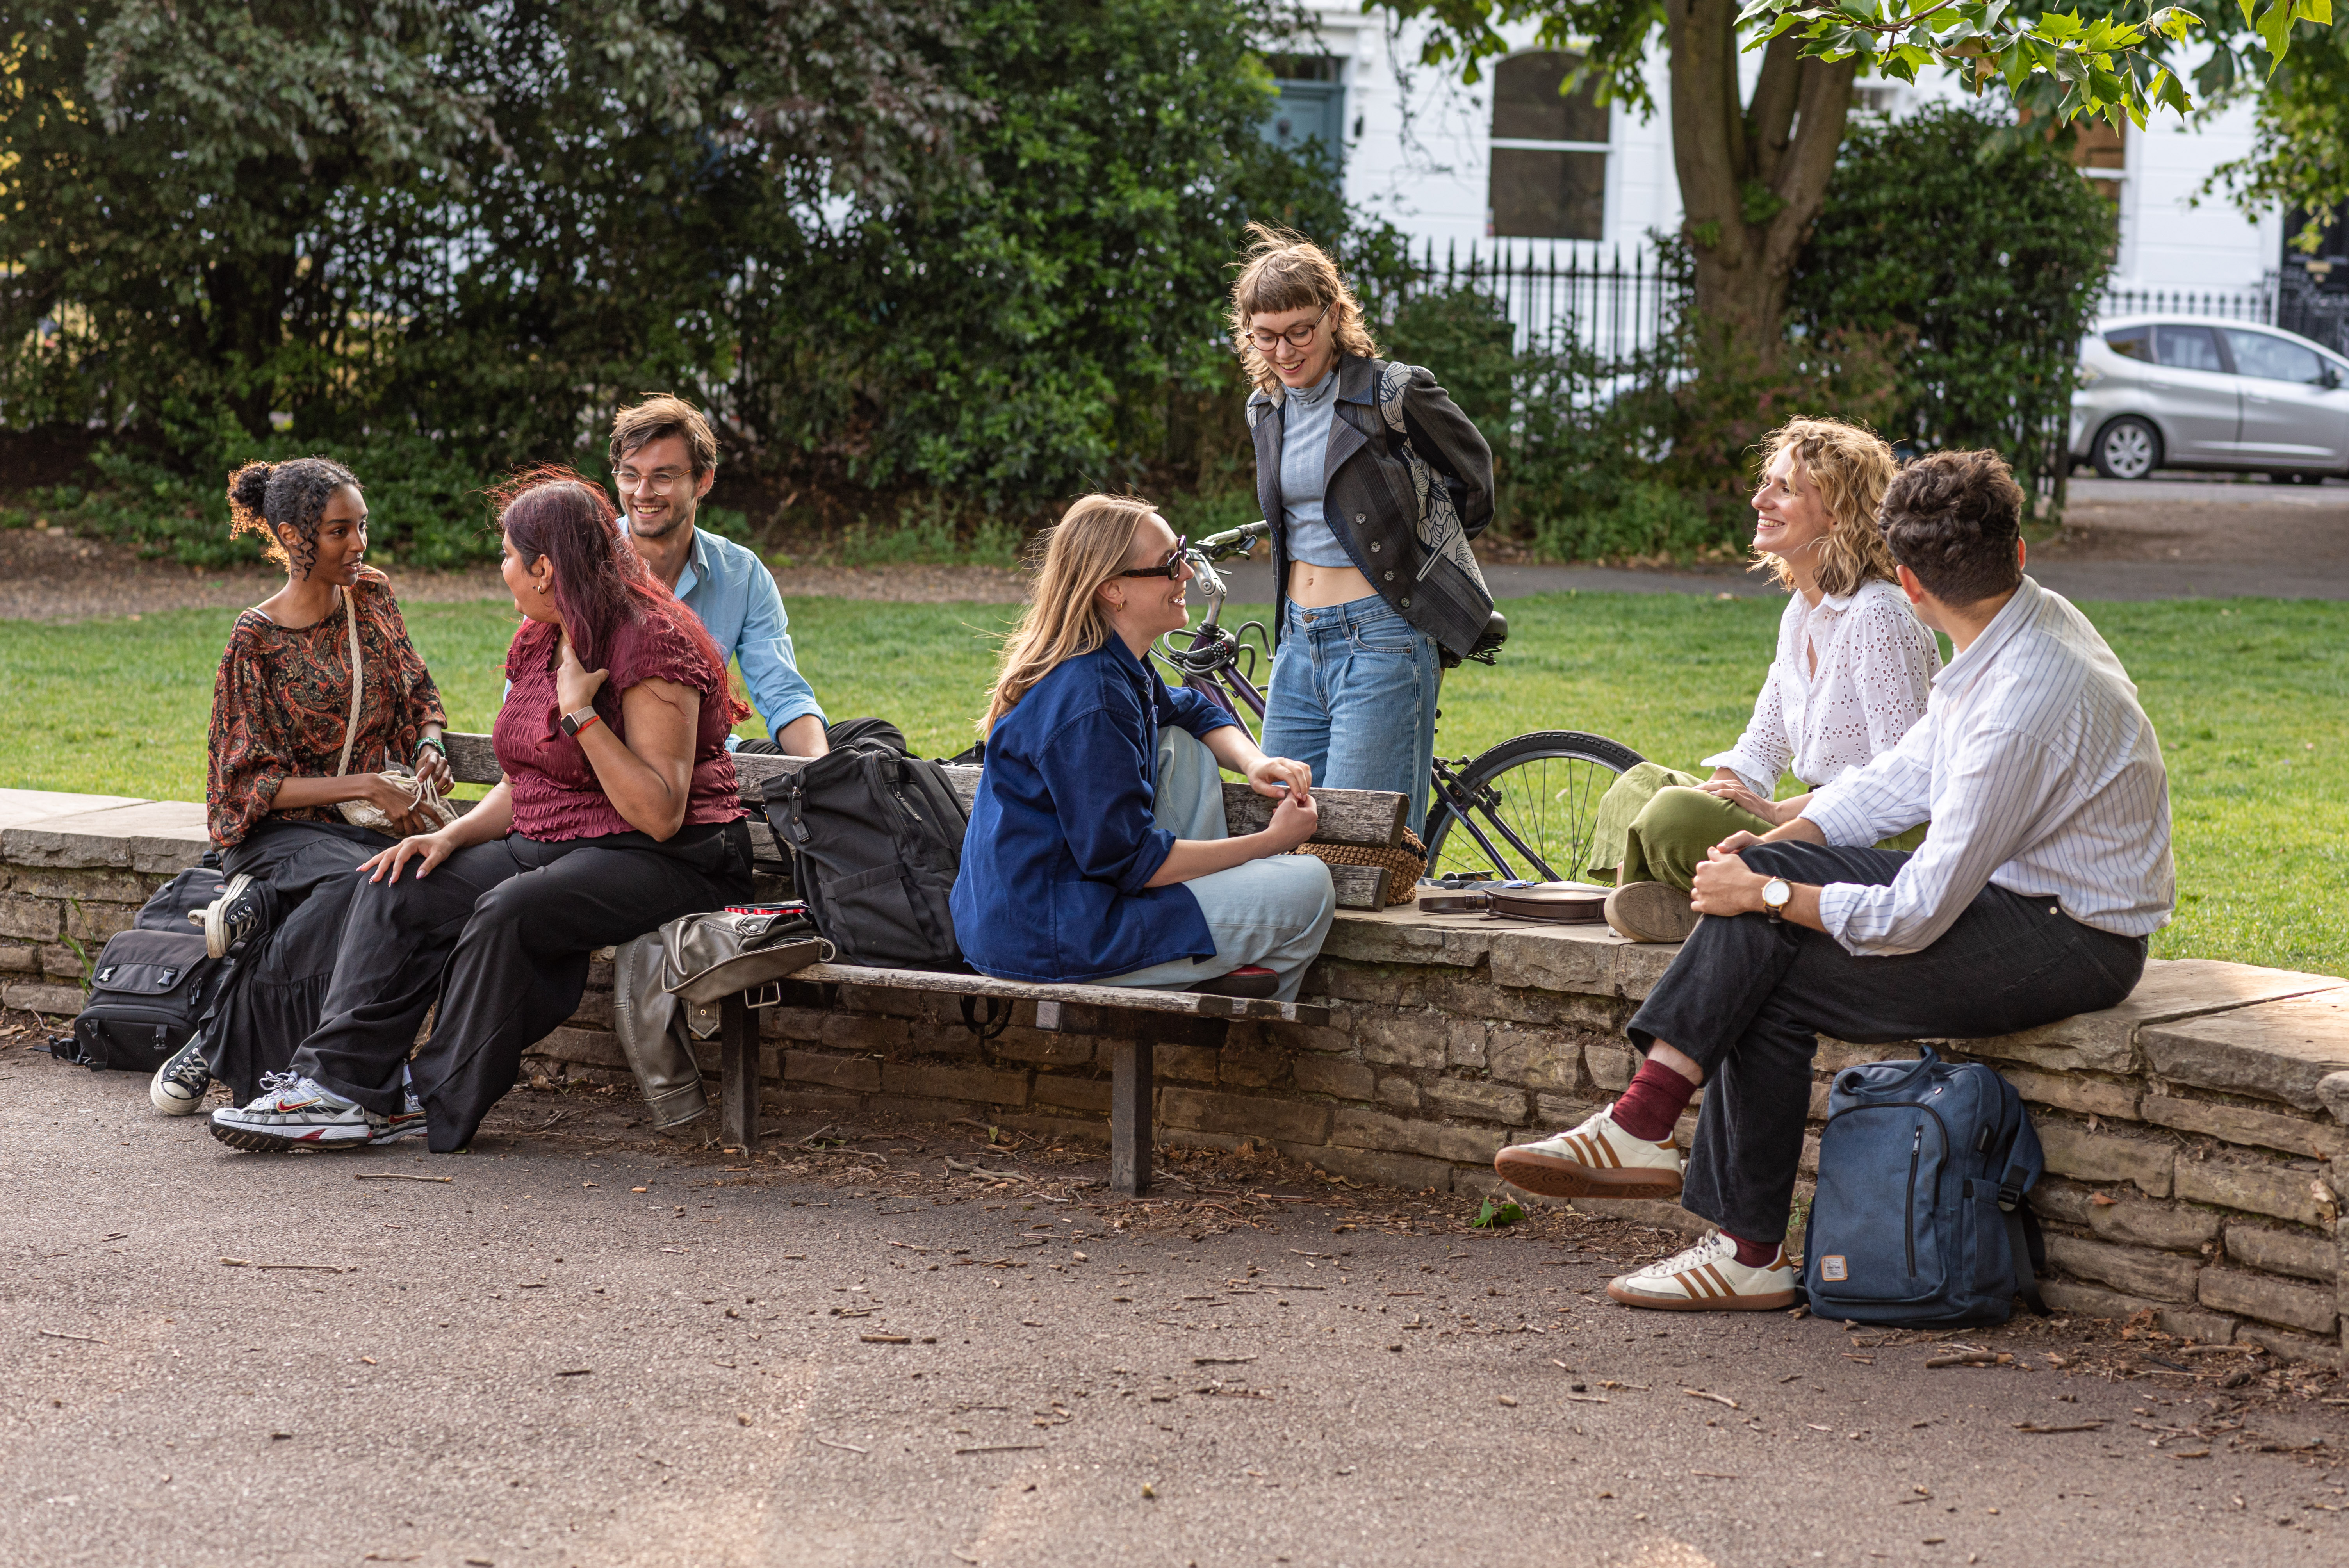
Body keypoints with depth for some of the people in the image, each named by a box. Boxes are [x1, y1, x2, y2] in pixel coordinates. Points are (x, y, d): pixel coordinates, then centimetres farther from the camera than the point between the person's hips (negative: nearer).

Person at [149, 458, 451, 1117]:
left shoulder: (371, 597, 8)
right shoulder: (256, 640, -6)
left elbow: (420, 698, 19)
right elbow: (253, 783, -7)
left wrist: (428, 750, -4)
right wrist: (363, 785, -18)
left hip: (370, 819, 4)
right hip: (284, 826, -4)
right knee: (362, 884, -37)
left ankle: (259, 909, -14)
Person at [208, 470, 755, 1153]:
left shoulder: (652, 642, -16)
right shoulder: (538, 640, 12)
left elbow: (661, 815, -23)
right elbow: (523, 784, 19)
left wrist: (580, 713, -25)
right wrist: (452, 835, 0)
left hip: (669, 861, -9)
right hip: (548, 844, 9)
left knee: (509, 912, -33)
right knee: (397, 888, -8)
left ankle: (436, 1106, -17)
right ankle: (339, 1083, -15)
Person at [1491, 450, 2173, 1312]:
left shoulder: (2023, 705, -28)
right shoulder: (2029, 620, 3)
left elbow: (1917, 918, -25)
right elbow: (1908, 773, 12)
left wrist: (1767, 896, -12)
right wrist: (1777, 848, -2)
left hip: (2074, 943, -10)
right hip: (2021, 888, 10)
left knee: (1775, 984, -16)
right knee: (1765, 872, -6)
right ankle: (1645, 1120, -11)